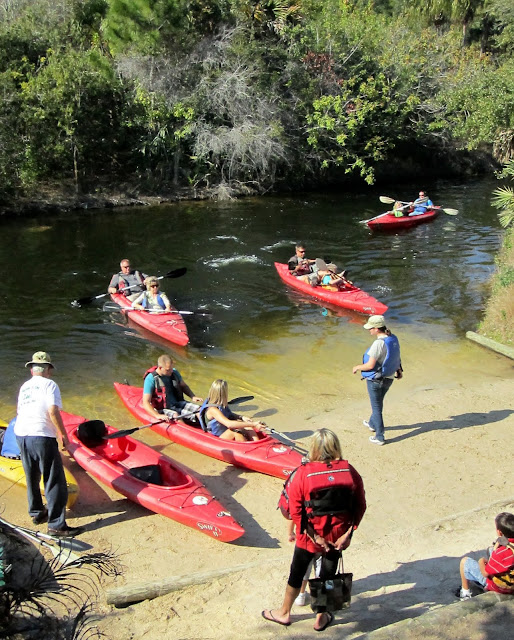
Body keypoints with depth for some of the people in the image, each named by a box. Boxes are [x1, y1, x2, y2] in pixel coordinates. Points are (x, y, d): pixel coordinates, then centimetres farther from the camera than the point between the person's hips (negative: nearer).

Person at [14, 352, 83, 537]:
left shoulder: (24, 387, 17)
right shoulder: (49, 384, -3)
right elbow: (53, 411, -15)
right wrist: (63, 435, -8)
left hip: (21, 435, 8)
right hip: (42, 436, -7)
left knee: (32, 477, 24)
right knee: (54, 481, -2)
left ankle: (36, 513, 39)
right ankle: (56, 525, -2)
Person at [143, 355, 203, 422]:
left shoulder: (174, 373, 4)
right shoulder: (151, 379, -14)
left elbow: (183, 386, 23)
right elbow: (146, 402, -19)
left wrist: (193, 396, 3)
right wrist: (157, 415, -34)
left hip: (179, 404, 5)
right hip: (163, 409, -5)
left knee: (198, 409, -19)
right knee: (176, 416, -35)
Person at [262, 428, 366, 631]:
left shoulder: (302, 474, -20)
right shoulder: (350, 472, -13)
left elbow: (295, 511, -18)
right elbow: (360, 506, -7)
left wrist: (314, 536, -12)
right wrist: (348, 533, -5)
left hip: (309, 536, -2)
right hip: (338, 536, 2)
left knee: (297, 573, 20)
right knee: (328, 574, 21)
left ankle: (284, 613, 39)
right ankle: (321, 617, 37)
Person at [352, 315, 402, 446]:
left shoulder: (379, 343, -28)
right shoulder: (394, 339, -3)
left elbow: (370, 365, -26)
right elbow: (397, 359, 10)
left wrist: (357, 367, -8)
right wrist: (398, 370, 28)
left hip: (376, 380, -8)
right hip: (389, 378, 8)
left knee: (376, 407, 7)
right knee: (378, 402, 28)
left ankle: (379, 437, 16)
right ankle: (372, 424, 51)